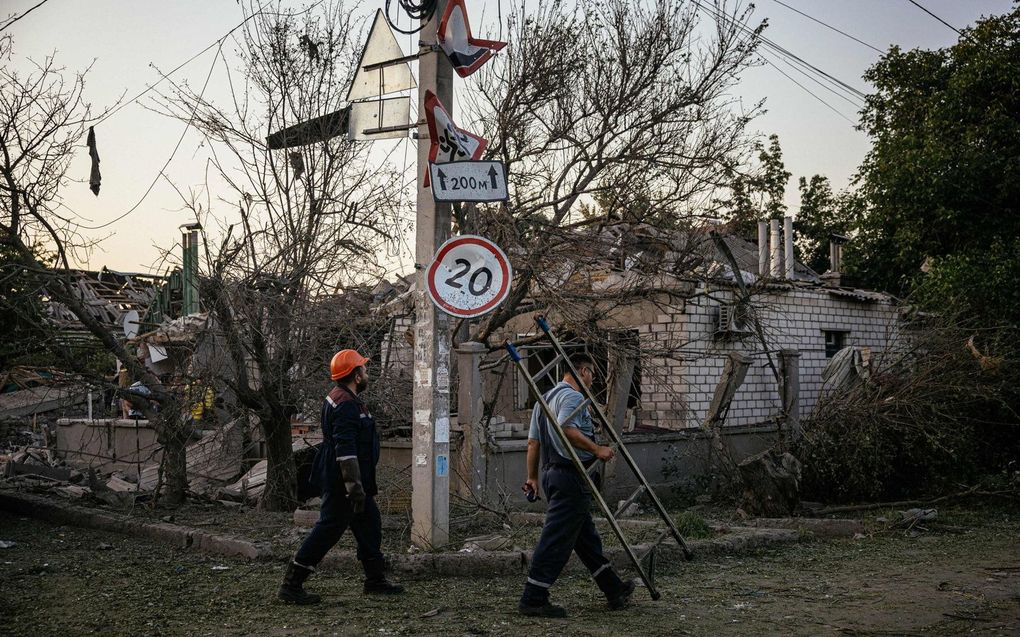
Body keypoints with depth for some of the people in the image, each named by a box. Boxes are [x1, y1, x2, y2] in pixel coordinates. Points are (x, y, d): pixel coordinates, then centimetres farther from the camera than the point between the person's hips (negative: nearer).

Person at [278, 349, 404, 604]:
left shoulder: (343, 399, 14)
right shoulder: (346, 404, -20)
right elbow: (345, 449, -27)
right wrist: (355, 486, -28)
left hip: (344, 480, 11)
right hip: (341, 482, -11)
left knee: (370, 523, 16)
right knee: (329, 528, -6)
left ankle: (375, 581, 25)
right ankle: (291, 585, 1)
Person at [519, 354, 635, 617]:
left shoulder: (545, 398, 20)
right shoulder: (573, 396, -10)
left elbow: (533, 441, 19)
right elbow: (567, 428, -26)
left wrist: (532, 477, 21)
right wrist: (597, 450, -19)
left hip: (551, 473, 11)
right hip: (571, 475, -11)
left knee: (586, 536, 16)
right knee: (557, 539, -7)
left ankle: (614, 589, 25)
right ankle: (533, 599, -5)